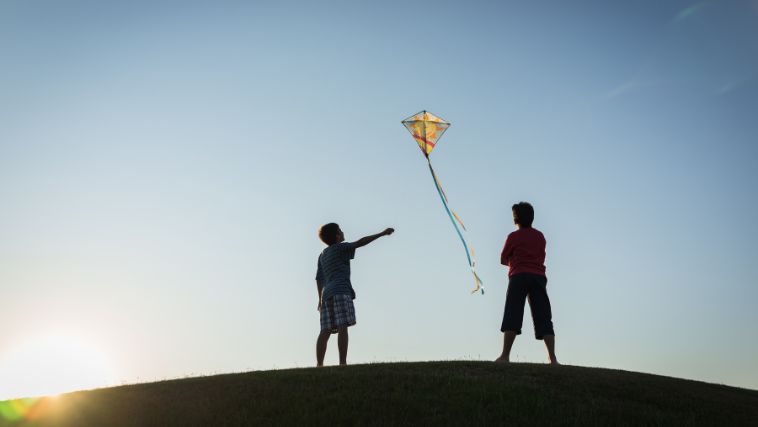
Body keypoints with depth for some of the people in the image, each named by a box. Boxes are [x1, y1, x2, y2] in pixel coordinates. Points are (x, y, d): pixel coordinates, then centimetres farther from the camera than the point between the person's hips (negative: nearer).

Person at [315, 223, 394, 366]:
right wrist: (382, 233, -6)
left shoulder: (322, 255, 25)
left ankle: (319, 365, -7)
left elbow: (319, 279, 25)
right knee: (342, 327, -13)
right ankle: (343, 363, -22)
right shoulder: (340, 248, 3)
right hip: (341, 291, -7)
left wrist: (320, 299, 29)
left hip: (327, 295, 7)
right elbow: (360, 242, -8)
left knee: (325, 331, 0)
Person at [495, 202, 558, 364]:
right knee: (543, 318, 2)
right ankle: (552, 358, -3)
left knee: (512, 317, -8)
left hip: (519, 276, -4)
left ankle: (505, 356, -16)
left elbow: (503, 260, 9)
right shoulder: (540, 236, 18)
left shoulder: (514, 236, 5)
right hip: (538, 276, 4)